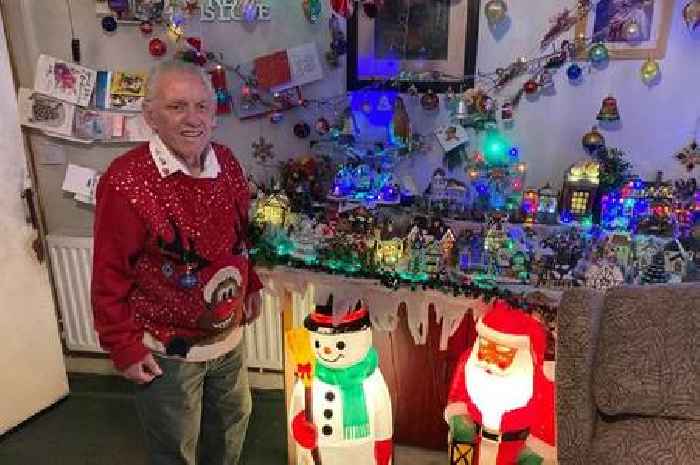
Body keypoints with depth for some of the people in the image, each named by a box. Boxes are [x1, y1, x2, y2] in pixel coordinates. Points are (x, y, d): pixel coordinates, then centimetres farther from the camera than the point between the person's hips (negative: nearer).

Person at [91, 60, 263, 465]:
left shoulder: (227, 162, -4)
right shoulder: (126, 182, -23)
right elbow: (110, 276, -17)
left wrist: (251, 285, 12)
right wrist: (125, 347, -13)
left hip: (229, 334, 6)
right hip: (167, 350, -6)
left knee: (233, 419, 27)